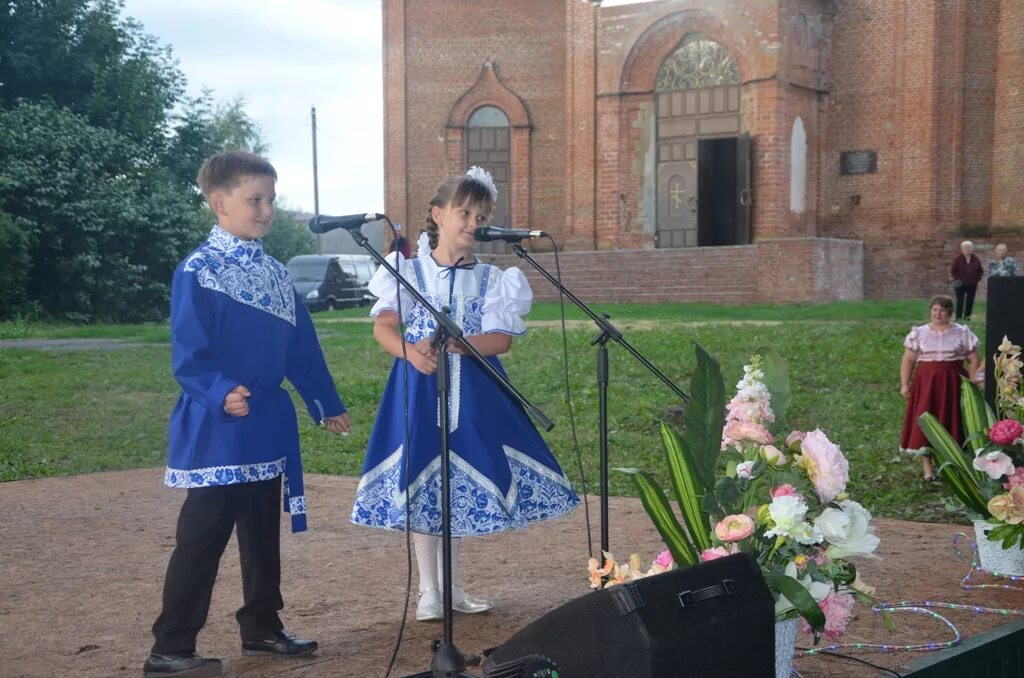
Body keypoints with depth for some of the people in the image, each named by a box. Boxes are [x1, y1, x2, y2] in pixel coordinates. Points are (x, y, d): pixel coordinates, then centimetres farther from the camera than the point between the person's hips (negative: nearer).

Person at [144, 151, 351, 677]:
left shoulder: (275, 274, 10)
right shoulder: (198, 272, -12)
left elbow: (302, 347, 15)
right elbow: (188, 355, -18)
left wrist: (326, 404, 17)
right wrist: (221, 393, -34)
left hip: (269, 424, 7)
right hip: (216, 428, -7)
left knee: (263, 532, 15)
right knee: (202, 537, -5)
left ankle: (262, 627, 28)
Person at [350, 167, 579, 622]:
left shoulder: (491, 279, 4)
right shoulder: (408, 271, 1)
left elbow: (501, 339, -6)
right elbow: (383, 327, -7)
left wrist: (451, 345, -20)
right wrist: (412, 353, -27)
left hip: (474, 390, 2)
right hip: (420, 386, -2)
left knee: (462, 484, 8)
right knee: (420, 483, 0)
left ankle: (451, 587, 23)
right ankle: (428, 591, 12)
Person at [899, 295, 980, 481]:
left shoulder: (963, 333, 4)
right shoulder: (918, 333, 5)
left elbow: (973, 360, 5)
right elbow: (908, 360, 4)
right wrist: (904, 384, -4)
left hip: (953, 384, 0)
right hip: (925, 383, 0)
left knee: (950, 423, 2)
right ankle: (927, 468, 4)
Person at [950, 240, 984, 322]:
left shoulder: (976, 260, 5)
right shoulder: (958, 259, -3)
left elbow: (981, 271, 13)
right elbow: (953, 270, 0)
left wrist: (977, 279, 2)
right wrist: (957, 279, -8)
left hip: (972, 284, 3)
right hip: (960, 284, -3)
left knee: (970, 301, 4)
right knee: (960, 301, -6)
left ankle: (967, 317, 12)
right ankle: (958, 317, -4)